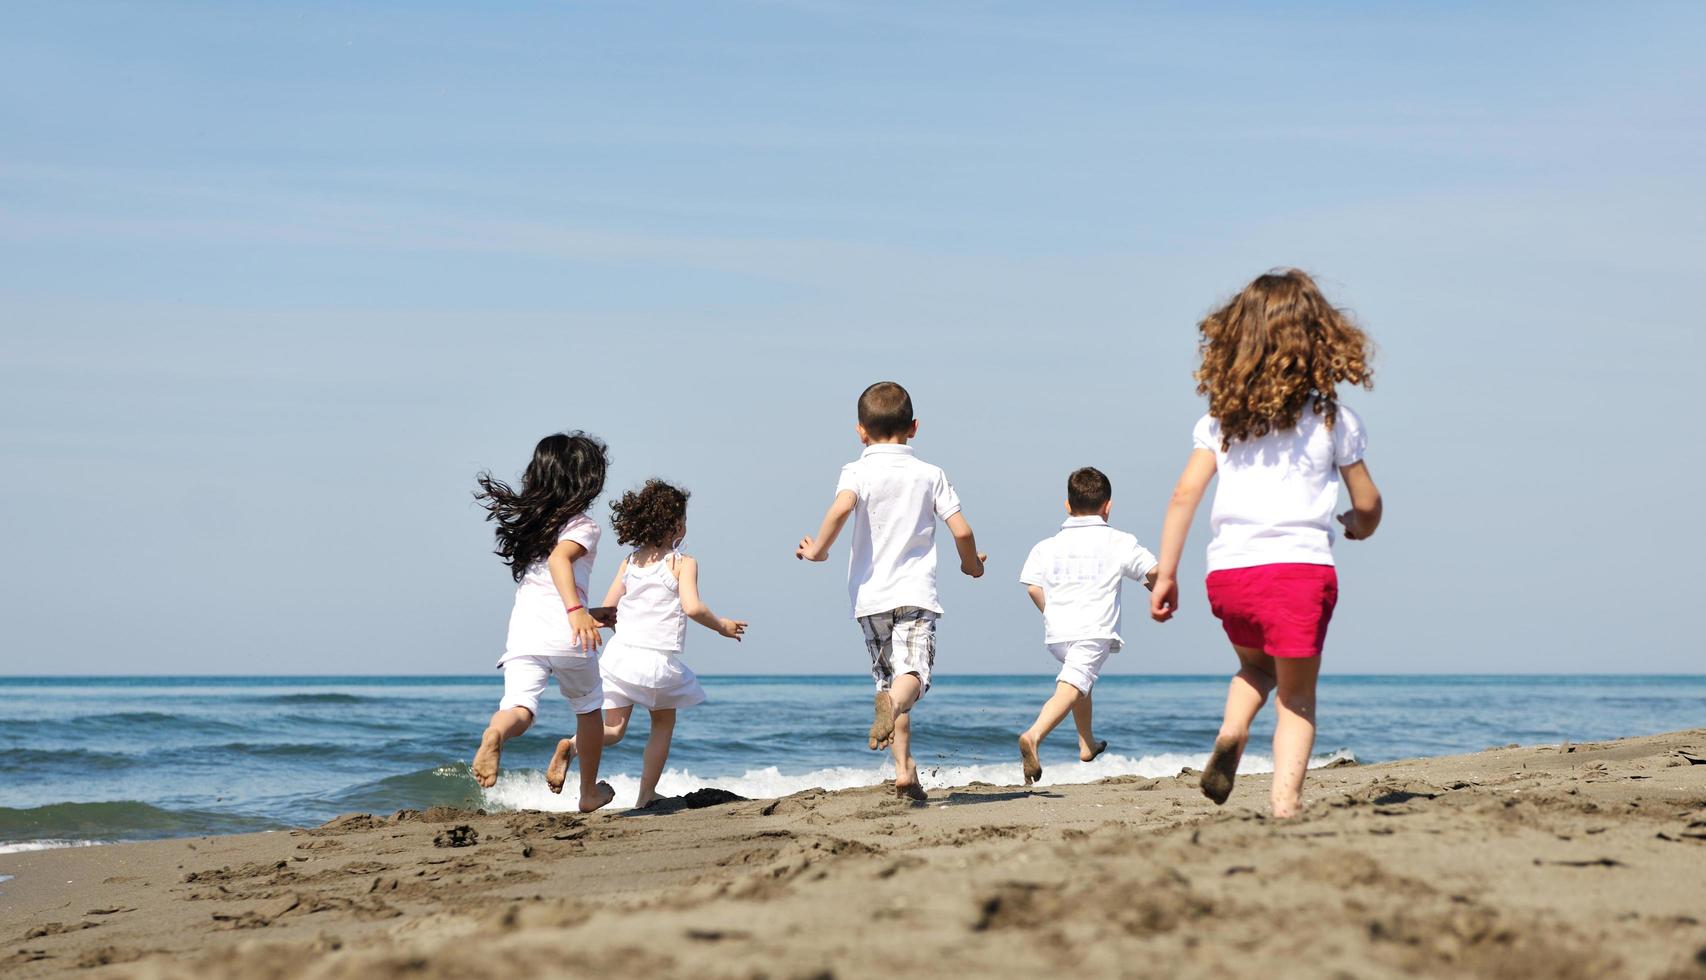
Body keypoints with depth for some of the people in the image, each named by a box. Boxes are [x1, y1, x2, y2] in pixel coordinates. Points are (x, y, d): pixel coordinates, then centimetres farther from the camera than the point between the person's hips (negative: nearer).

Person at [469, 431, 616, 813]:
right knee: (588, 707, 21)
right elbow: (560, 559, -21)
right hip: (565, 634, -4)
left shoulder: (527, 520, 21)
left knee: (519, 706, -13)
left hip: (523, 632, 4)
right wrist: (576, 610, -35)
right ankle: (589, 792, 33)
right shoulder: (583, 527, -1)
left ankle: (496, 733, -49)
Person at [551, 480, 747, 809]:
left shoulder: (629, 563, 10)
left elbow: (606, 611, 10)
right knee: (663, 723, 19)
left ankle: (571, 746, -25)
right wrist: (721, 626, -1)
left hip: (621, 653, 3)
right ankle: (646, 795, 17)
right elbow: (692, 607, -17)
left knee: (613, 729, 6)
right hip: (659, 658, -3)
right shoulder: (684, 563, -4)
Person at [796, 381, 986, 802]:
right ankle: (894, 701, -52)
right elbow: (961, 530, 1)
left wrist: (819, 548, -6)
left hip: (870, 596, 1)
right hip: (915, 593, -1)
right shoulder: (930, 475, 7)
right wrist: (972, 564, 21)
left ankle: (905, 771, 8)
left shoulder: (858, 471, 1)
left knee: (889, 678, 12)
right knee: (913, 673, -16)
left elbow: (842, 506, -21)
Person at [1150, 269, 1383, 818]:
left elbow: (1185, 493, 2)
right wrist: (1359, 527, 31)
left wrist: (1165, 574, 6)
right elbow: (1367, 504, 8)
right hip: (1300, 566, -3)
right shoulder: (1332, 419, 2)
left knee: (1256, 667, 28)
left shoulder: (1221, 418, 7)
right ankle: (1285, 802, -9)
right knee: (1297, 695, 8)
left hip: (1228, 570, 3)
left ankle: (1231, 732, -1)